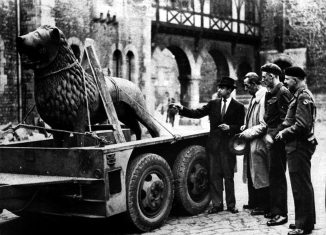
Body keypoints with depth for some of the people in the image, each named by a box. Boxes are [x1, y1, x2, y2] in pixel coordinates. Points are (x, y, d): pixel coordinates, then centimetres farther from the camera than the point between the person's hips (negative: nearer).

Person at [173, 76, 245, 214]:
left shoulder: (238, 107, 0)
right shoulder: (213, 104, 9)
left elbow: (241, 127, 0)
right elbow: (197, 113, 1)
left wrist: (229, 128, -18)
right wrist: (182, 109, -12)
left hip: (228, 145, -3)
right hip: (213, 144, 3)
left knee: (228, 176, 5)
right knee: (214, 176, 6)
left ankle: (231, 205, 16)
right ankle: (217, 204, 14)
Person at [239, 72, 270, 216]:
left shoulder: (263, 98, -18)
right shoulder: (255, 98, 12)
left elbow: (264, 125, -21)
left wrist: (247, 133, -16)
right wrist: (244, 128, 7)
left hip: (258, 143, -9)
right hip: (251, 142, 9)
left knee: (260, 175, -1)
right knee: (251, 173, 16)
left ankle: (264, 206, 10)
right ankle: (253, 202, 28)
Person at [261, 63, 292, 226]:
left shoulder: (283, 93, -14)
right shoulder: (270, 93, 15)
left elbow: (286, 120, -18)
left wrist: (273, 135, -20)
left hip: (278, 140, -9)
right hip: (271, 139, 9)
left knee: (277, 176, -5)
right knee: (274, 176, 15)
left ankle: (281, 213, 2)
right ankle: (275, 209, 25)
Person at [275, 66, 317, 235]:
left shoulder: (303, 96, -16)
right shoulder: (299, 95, 16)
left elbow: (302, 125, -23)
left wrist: (284, 133, -12)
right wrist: (284, 128, 7)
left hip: (299, 147, -11)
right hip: (297, 146, 11)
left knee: (301, 185, -5)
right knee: (303, 185, 17)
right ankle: (307, 220, 28)